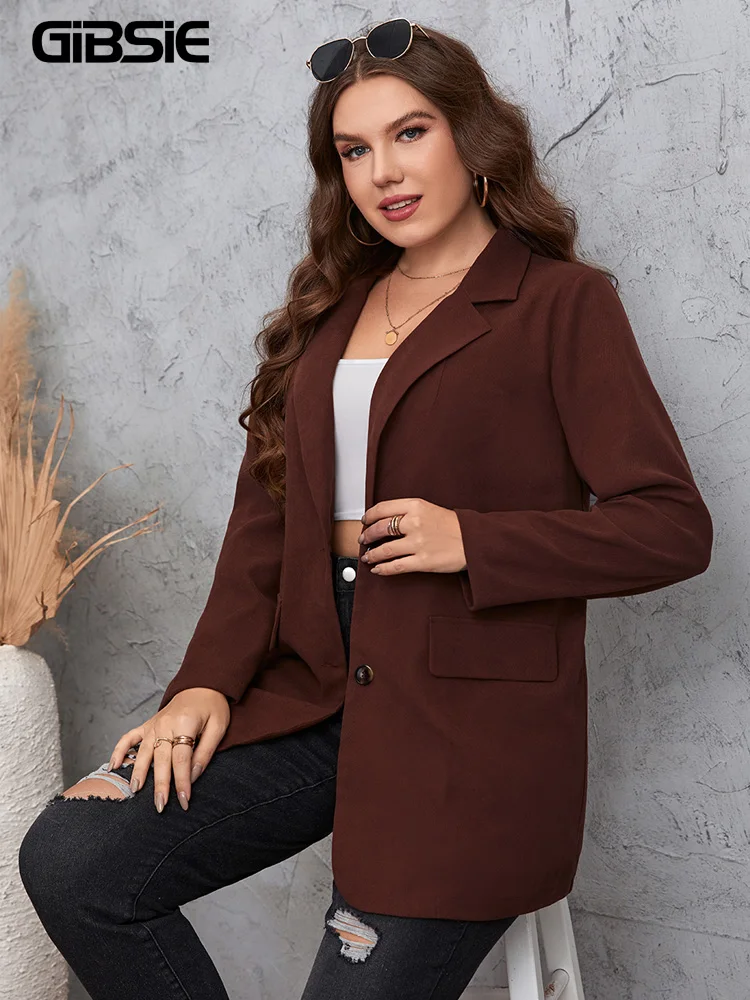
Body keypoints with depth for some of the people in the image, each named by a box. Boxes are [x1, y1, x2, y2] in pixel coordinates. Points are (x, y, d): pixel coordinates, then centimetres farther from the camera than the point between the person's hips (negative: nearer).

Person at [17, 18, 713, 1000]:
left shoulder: (562, 304, -2)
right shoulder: (334, 307, 16)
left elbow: (673, 527, -6)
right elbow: (265, 514, 13)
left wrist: (472, 541, -16)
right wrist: (210, 679, 0)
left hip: (471, 724, -5)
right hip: (312, 692, 6)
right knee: (69, 862, -9)